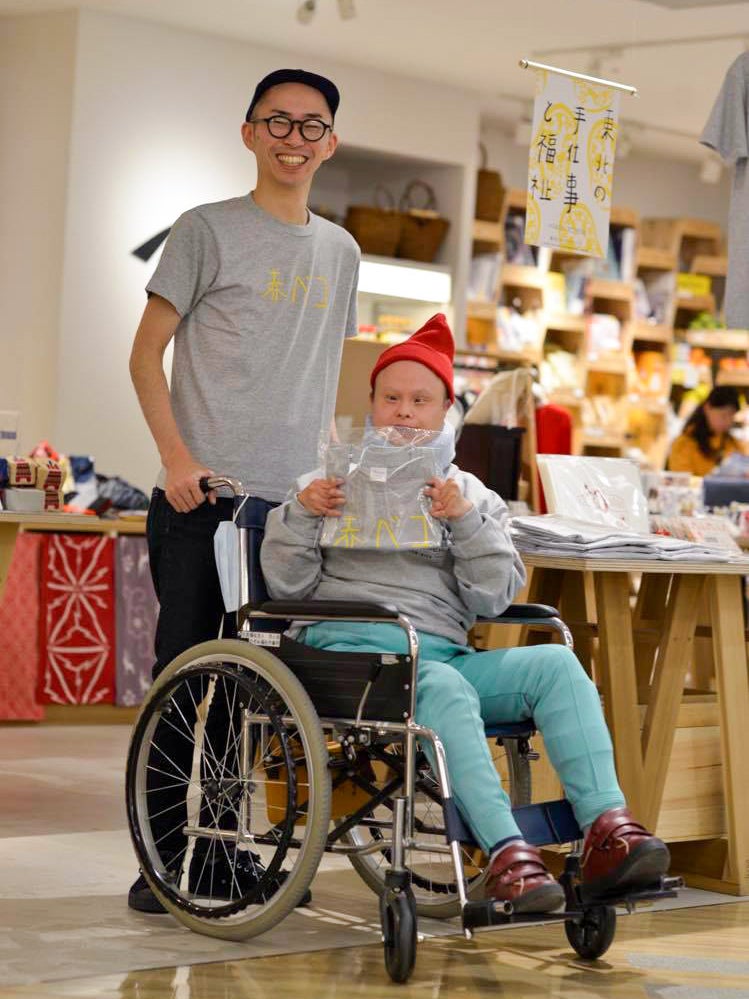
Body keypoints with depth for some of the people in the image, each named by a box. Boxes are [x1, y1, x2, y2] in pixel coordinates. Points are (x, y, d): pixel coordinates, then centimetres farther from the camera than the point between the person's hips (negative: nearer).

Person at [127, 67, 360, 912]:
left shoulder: (339, 251, 17)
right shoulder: (208, 230, 1)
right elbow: (147, 351, 0)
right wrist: (177, 456, -12)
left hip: (298, 504, 5)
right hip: (207, 497, -5)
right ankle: (167, 859, 3)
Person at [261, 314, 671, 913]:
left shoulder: (475, 496, 23)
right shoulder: (330, 484, 19)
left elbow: (492, 600, 8)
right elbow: (287, 585, 9)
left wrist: (467, 521, -6)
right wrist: (301, 515, -7)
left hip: (444, 653, 3)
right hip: (351, 648, -3)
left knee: (556, 663, -25)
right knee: (443, 687, -37)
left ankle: (607, 830, -37)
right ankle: (506, 853, -47)